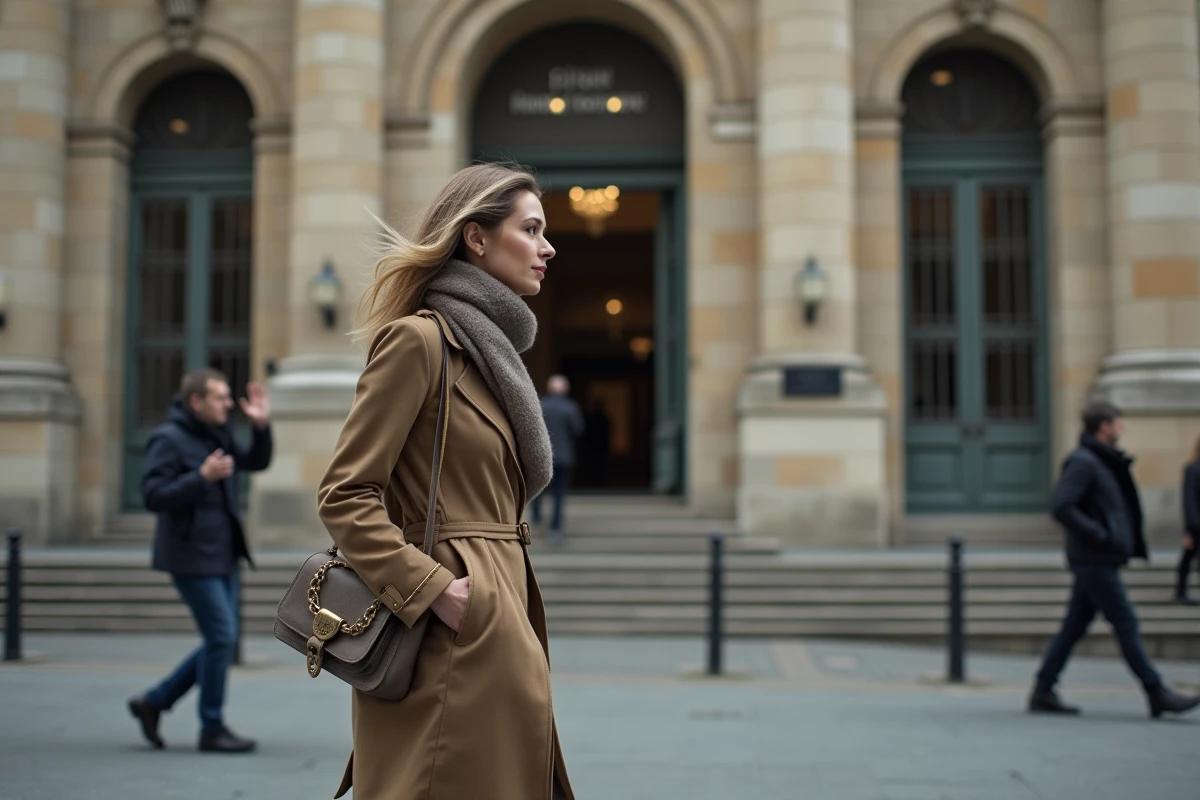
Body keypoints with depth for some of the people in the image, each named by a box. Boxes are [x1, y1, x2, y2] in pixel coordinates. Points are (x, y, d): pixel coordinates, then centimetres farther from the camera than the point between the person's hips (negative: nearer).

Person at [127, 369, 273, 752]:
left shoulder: (217, 434, 12)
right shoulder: (168, 439, -12)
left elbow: (257, 462, 17)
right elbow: (153, 496, -18)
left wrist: (262, 426, 1)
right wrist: (202, 478, -28)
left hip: (222, 556, 9)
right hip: (191, 557, -9)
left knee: (222, 641, 11)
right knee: (221, 638, -8)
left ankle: (153, 702, 22)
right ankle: (212, 729, 5)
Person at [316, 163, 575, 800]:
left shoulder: (490, 347, 16)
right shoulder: (418, 339, -12)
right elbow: (344, 496, -15)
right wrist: (431, 587, -20)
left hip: (499, 622, 9)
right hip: (456, 641, -9)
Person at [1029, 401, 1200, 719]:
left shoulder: (1106, 462, 18)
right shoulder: (1083, 461, -13)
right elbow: (1061, 506, -22)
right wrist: (1098, 535, -21)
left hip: (1096, 561, 10)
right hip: (1095, 561, -10)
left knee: (1074, 626, 9)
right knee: (1126, 624, -5)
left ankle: (1043, 692, 11)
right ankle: (1157, 694, 0)